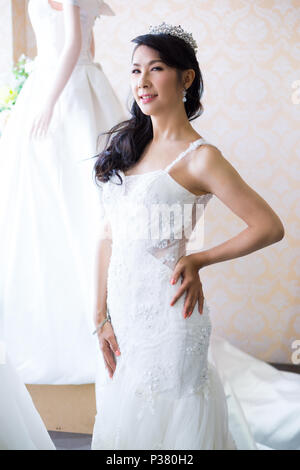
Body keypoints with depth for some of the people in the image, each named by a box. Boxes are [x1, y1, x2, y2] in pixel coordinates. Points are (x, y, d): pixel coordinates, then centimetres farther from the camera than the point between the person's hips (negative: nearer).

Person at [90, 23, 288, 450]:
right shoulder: (127, 145, 7)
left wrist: (199, 260, -7)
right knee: (123, 422, 21)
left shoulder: (199, 157, -12)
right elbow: (109, 237, 7)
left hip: (167, 314, -6)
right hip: (121, 307, 7)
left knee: (166, 422, 10)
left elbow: (270, 227, -11)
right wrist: (101, 317, 2)